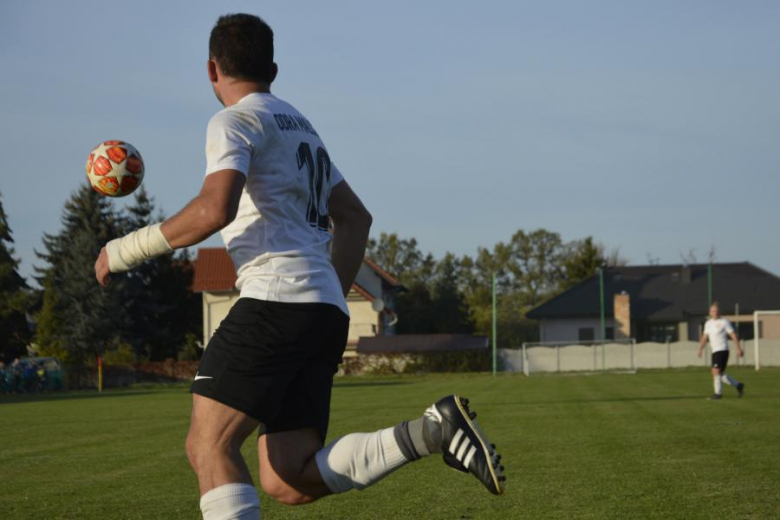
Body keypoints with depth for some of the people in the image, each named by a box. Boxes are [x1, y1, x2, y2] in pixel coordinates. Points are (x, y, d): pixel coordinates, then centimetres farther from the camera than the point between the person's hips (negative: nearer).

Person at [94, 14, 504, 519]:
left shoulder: (235, 121, 1)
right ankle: (434, 431, -8)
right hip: (328, 314, 8)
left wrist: (126, 250, -7)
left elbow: (215, 210, -16)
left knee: (209, 445, -14)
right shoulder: (301, 126, 29)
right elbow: (356, 219, 34)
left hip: (277, 299, -8)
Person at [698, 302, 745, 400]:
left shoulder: (724, 322, -3)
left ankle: (718, 393, -11)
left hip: (722, 350, -7)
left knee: (716, 371, -17)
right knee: (720, 374, 8)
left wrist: (739, 349, -8)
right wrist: (700, 349, 13)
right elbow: (704, 337, 22)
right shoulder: (708, 323, 15)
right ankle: (738, 385, 23)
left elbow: (734, 336, -4)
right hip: (715, 351, 7)